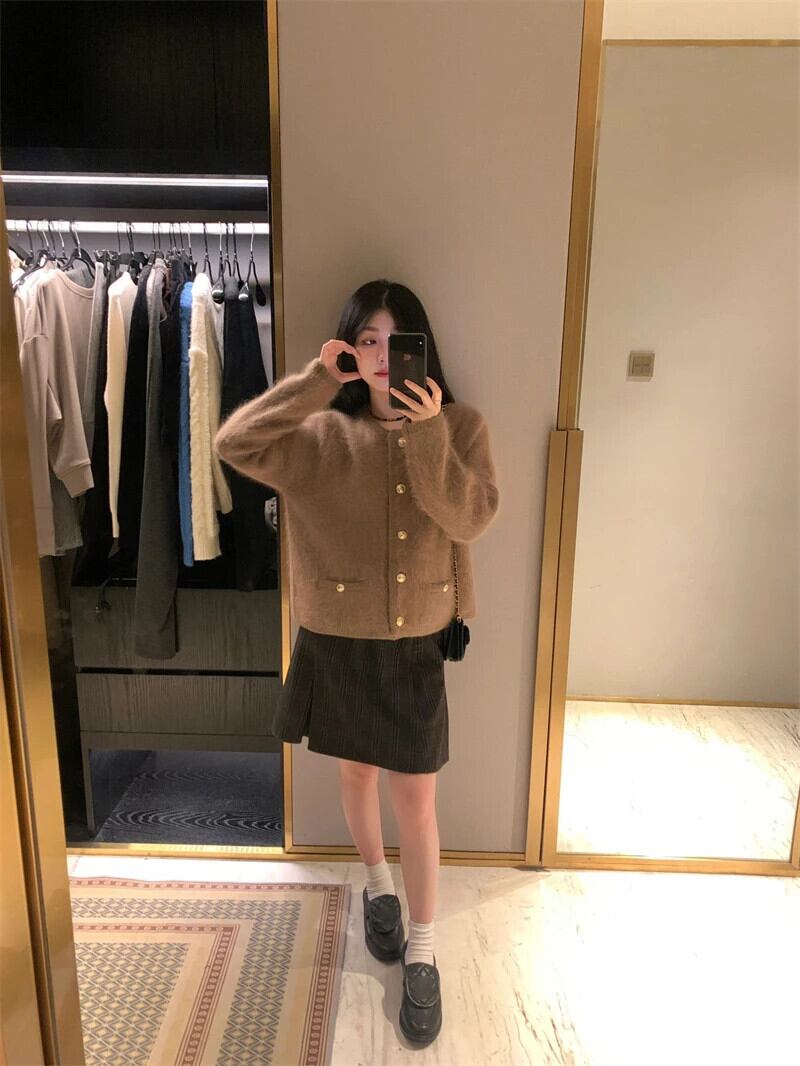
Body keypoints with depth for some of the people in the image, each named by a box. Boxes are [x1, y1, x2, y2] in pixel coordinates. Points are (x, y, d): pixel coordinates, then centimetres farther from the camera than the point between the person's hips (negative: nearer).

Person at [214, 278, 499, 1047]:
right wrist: (316, 379, -23)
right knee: (357, 777, 20)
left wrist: (427, 430, -26)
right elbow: (235, 446, -20)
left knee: (415, 798, 9)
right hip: (336, 643, 1)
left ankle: (421, 956, 29)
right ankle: (377, 888, 49)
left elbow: (470, 518, -17)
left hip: (415, 646, 0)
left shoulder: (462, 426, -4)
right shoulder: (322, 433, -6)